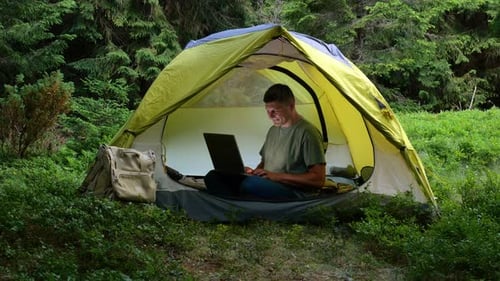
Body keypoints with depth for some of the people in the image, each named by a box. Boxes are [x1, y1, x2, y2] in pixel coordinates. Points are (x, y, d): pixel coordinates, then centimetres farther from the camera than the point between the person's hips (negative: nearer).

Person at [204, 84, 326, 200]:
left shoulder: (307, 132, -10)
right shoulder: (273, 130, 17)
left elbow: (318, 180, -14)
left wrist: (276, 176, -16)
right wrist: (254, 172, 4)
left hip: (294, 192, -9)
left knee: (250, 185, -40)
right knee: (212, 177, -11)